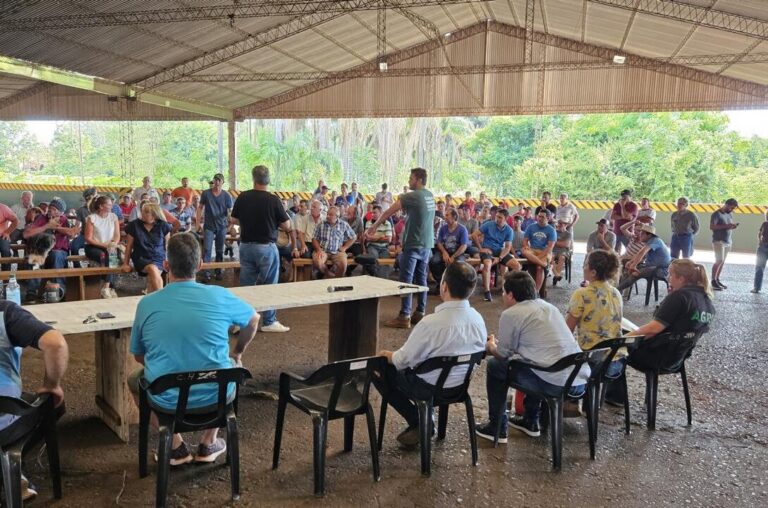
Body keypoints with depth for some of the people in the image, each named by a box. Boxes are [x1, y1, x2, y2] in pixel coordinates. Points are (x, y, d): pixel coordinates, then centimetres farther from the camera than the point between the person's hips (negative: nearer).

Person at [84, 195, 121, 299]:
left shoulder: (113, 217, 6)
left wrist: (113, 245, -16)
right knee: (105, 255, -33)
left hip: (109, 248, 3)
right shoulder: (91, 218, -5)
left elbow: (117, 235, 3)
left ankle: (106, 287, -23)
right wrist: (104, 245, -16)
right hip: (93, 247, -3)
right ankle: (110, 288, -26)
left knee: (110, 255, -31)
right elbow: (88, 238, -7)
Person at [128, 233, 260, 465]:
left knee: (134, 378, 32)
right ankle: (208, 444, 33)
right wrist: (237, 352, 30)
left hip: (165, 400, 0)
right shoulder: (220, 295, -8)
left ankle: (175, 447, 26)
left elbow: (139, 355, 8)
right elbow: (254, 319, 12)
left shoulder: (146, 303, -7)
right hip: (216, 396, 0)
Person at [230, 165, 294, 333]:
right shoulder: (273, 200, -13)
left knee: (246, 284, 12)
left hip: (246, 246, 4)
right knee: (269, 285, 6)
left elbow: (234, 220, 8)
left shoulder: (242, 197, -3)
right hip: (266, 247, -4)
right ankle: (269, 322, 12)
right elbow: (287, 226, -6)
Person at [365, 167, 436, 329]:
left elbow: (390, 211, -5)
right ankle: (420, 313, 17)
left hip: (413, 244, -7)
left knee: (406, 280, -4)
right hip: (427, 243, 8)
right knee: (421, 278, 12)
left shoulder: (412, 196, -12)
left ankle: (404, 316, -4)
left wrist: (375, 225, 5)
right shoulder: (430, 195, 10)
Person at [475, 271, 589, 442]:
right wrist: (499, 343, 38)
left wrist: (490, 346, 27)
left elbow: (503, 355, 5)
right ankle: (531, 421, 40)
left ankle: (497, 428, 19)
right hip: (582, 380, 8)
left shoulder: (510, 314, -4)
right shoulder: (548, 306, 18)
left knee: (494, 365, 11)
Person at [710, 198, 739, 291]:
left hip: (728, 242, 8)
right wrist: (726, 226, -25)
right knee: (719, 261, -13)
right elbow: (712, 226, -19)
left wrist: (733, 226, -2)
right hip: (718, 241, -8)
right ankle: (713, 281, -9)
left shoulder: (730, 214, 14)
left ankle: (717, 280, 11)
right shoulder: (717, 214, -11)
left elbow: (729, 226, 22)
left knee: (722, 262, 7)